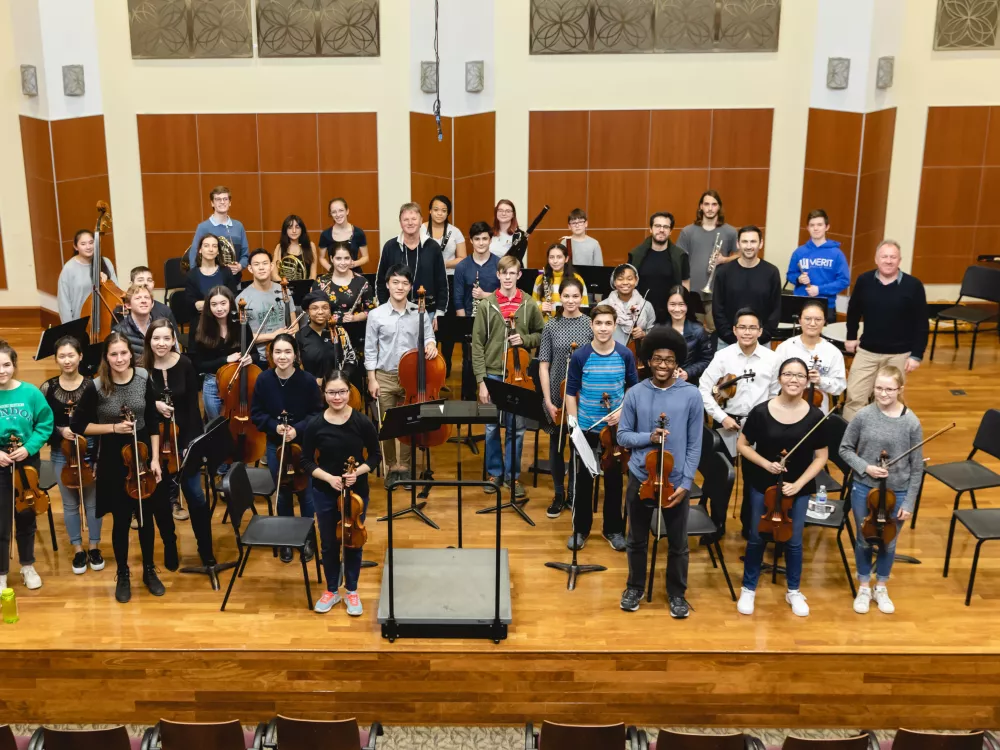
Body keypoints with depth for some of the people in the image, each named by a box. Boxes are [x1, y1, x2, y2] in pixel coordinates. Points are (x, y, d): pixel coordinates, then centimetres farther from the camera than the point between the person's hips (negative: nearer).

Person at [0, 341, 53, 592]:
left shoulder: (31, 392, -9)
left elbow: (45, 424, -4)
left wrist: (29, 447, -15)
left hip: (27, 462, 1)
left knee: (26, 516, 16)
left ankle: (28, 566, 33)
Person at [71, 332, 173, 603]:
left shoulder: (143, 378, -6)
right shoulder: (96, 387, -14)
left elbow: (153, 421, 0)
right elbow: (78, 425, -6)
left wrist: (155, 459, -4)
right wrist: (114, 427, -17)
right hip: (113, 461, -2)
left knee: (147, 516, 12)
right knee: (122, 520, 8)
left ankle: (149, 571, 30)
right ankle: (123, 575, 27)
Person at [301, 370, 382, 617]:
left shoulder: (363, 422, -13)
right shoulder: (314, 425, -12)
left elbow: (375, 456, -3)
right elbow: (306, 461, -4)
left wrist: (358, 471, -19)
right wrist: (328, 477, -18)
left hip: (357, 492, 0)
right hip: (325, 494, 1)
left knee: (353, 542, 13)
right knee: (329, 544, 14)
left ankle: (352, 591, 32)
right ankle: (331, 590, 34)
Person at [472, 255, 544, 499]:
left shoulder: (529, 305, 1)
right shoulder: (486, 305, -2)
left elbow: (542, 335, 11)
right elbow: (477, 345, -3)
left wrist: (525, 339, -11)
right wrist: (481, 381, -8)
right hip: (492, 374, 0)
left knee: (517, 428, 7)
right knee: (492, 428, 9)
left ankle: (512, 475, 21)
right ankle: (494, 472, 25)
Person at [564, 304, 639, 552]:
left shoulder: (625, 355, -5)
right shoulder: (580, 356, -9)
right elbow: (571, 393, -2)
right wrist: (573, 422, -9)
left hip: (615, 427, 1)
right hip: (586, 427, -1)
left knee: (614, 478, 11)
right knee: (583, 478, 8)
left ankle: (613, 529, 26)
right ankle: (581, 528, 23)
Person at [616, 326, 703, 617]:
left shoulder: (691, 395, -6)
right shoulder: (635, 394, -3)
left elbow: (695, 445, -4)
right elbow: (622, 436, 0)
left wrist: (686, 482, -9)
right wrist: (648, 437, -18)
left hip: (676, 481, -1)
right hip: (640, 479, 1)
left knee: (678, 544, 11)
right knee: (637, 540, 15)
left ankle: (677, 593, 31)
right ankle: (635, 588, 35)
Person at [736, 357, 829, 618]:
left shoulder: (815, 416, -12)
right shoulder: (761, 412, -14)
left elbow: (821, 456, -4)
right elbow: (742, 445, -3)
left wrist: (798, 483, -12)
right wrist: (765, 463, -17)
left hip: (799, 488, 1)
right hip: (762, 486, 0)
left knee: (793, 541, 13)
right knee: (757, 538, 12)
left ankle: (794, 591, 34)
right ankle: (748, 589, 31)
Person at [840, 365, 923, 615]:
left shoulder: (911, 423, -13)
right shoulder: (863, 415, -12)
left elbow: (917, 467, -6)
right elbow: (845, 449, -1)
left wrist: (909, 503, -6)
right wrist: (864, 467, -17)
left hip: (897, 494, 0)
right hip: (864, 490, 0)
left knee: (888, 543, 17)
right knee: (864, 540, 16)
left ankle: (881, 588, 39)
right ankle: (864, 588, 36)